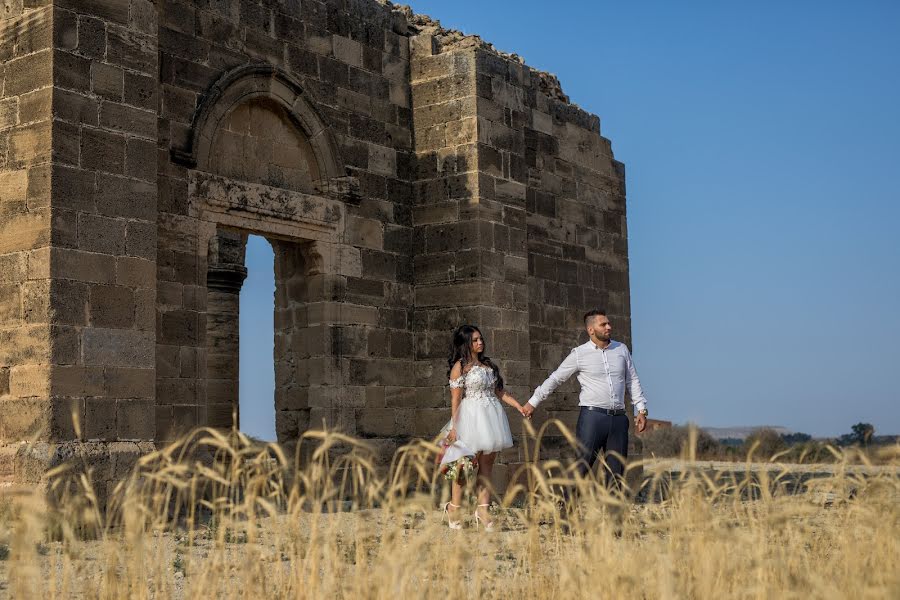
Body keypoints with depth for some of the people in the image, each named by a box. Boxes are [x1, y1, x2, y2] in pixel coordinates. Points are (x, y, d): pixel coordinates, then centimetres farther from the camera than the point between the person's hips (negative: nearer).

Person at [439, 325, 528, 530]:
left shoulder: (488, 365, 16)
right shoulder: (460, 367, -3)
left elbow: (499, 392, 18)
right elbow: (455, 399, -7)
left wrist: (518, 405, 6)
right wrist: (454, 427, -11)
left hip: (491, 417, 6)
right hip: (471, 418, -6)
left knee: (487, 466, 5)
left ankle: (483, 510, 10)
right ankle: (454, 508, 11)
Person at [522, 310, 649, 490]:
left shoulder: (621, 349, 11)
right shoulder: (579, 354, 0)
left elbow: (633, 380, 15)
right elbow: (555, 379, 6)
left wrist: (641, 409, 7)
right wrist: (533, 402, 8)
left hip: (618, 418, 4)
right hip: (592, 416, -4)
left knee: (616, 472, 5)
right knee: (582, 468, -9)